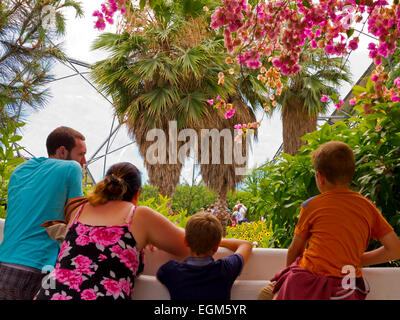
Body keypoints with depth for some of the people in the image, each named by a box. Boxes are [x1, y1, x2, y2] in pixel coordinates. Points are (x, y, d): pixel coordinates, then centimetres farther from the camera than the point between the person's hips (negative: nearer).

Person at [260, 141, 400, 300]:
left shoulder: (311, 205, 1)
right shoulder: (367, 206, 7)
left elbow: (294, 250, 10)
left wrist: (289, 272, 28)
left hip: (306, 286, -2)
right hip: (346, 290, 3)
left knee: (266, 293, 15)